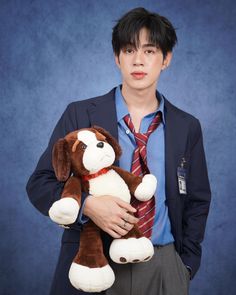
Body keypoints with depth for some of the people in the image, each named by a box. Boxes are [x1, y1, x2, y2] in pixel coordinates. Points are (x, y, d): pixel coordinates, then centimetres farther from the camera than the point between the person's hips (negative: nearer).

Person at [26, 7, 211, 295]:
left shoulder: (187, 127, 2)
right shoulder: (80, 115, -5)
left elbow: (197, 201, 10)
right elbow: (39, 184, -5)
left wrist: (187, 264, 3)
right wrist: (87, 205, -22)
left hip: (164, 267, 2)